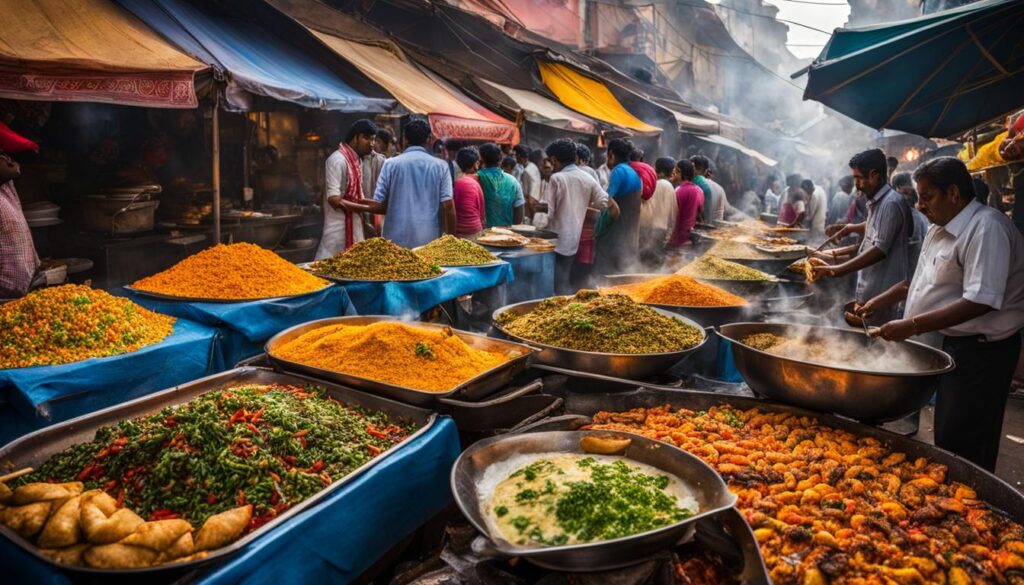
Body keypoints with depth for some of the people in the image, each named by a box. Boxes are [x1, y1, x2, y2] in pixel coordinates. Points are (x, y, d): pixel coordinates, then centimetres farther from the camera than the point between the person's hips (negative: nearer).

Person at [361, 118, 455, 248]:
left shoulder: (391, 164, 1)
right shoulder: (441, 166, 2)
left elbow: (378, 205, 1)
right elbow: (448, 206, -3)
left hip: (397, 239, 0)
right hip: (430, 241, 0)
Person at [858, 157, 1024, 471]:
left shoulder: (987, 228, -21)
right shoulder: (941, 229, 10)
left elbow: (980, 301, -29)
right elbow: (926, 280, 24)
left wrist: (912, 326, -30)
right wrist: (880, 301, 15)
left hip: (981, 351, -9)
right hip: (952, 343, 10)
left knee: (963, 449, -2)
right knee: (946, 437, 19)